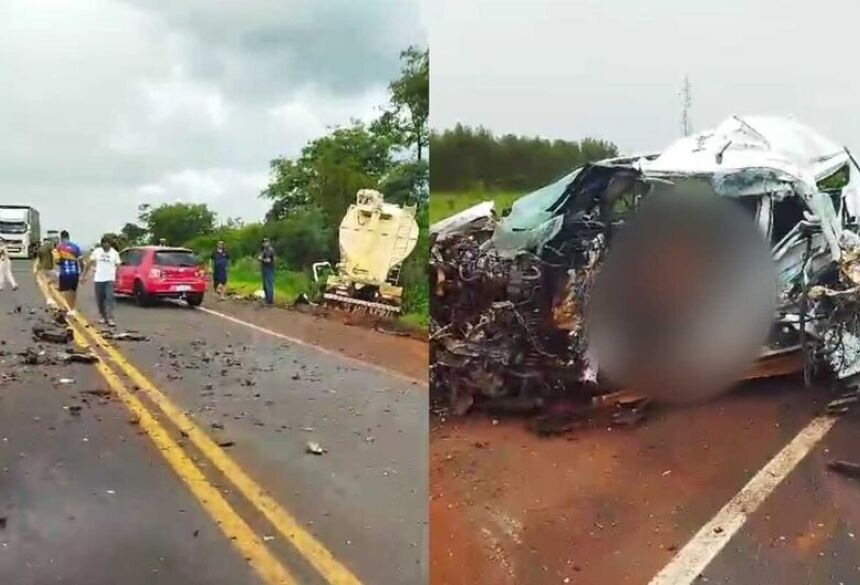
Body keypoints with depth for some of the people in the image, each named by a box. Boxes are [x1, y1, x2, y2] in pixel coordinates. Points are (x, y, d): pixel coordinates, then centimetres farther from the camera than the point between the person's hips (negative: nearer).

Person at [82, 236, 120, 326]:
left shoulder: (115, 253, 1)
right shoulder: (96, 251, 4)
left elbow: (118, 266, 2)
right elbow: (89, 263, 8)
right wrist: (83, 275, 7)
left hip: (110, 279, -2)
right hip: (98, 279, 3)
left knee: (109, 298, -13)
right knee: (99, 299, 8)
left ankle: (110, 318, -18)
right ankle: (103, 316, 24)